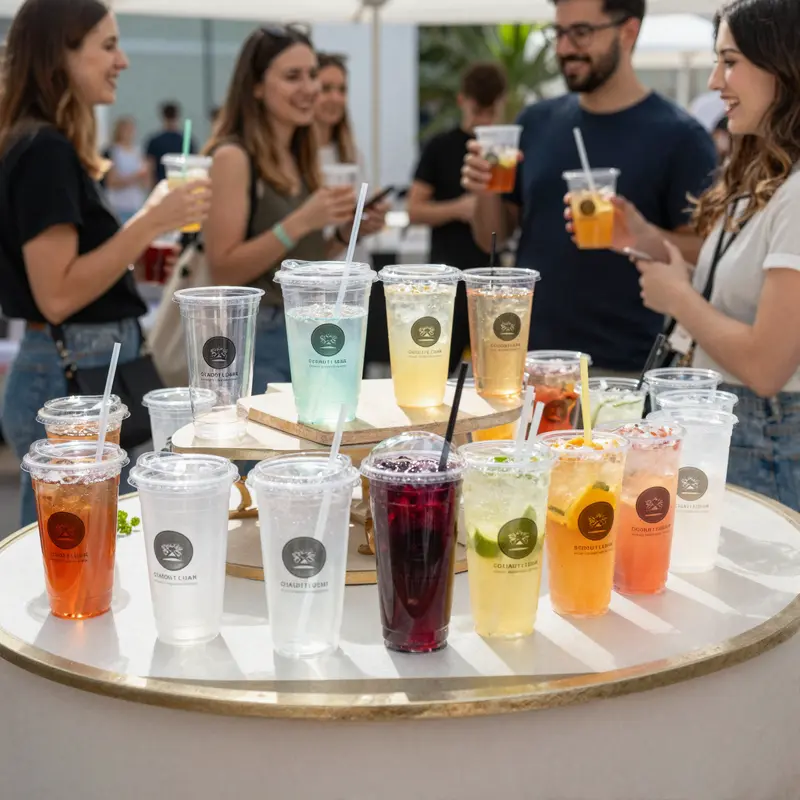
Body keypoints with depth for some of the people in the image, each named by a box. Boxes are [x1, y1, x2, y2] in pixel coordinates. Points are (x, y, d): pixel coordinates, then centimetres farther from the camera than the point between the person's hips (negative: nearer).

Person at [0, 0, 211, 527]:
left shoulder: (48, 147, 13)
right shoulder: (44, 150, -16)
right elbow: (57, 294, -22)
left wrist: (152, 219, 16)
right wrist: (152, 224, -21)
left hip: (81, 375, 10)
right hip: (71, 383, -10)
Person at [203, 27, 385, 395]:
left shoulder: (299, 159, 11)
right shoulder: (234, 156, -11)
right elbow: (223, 271, -16)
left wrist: (344, 235, 1)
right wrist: (299, 223, -23)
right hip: (256, 338, -7)